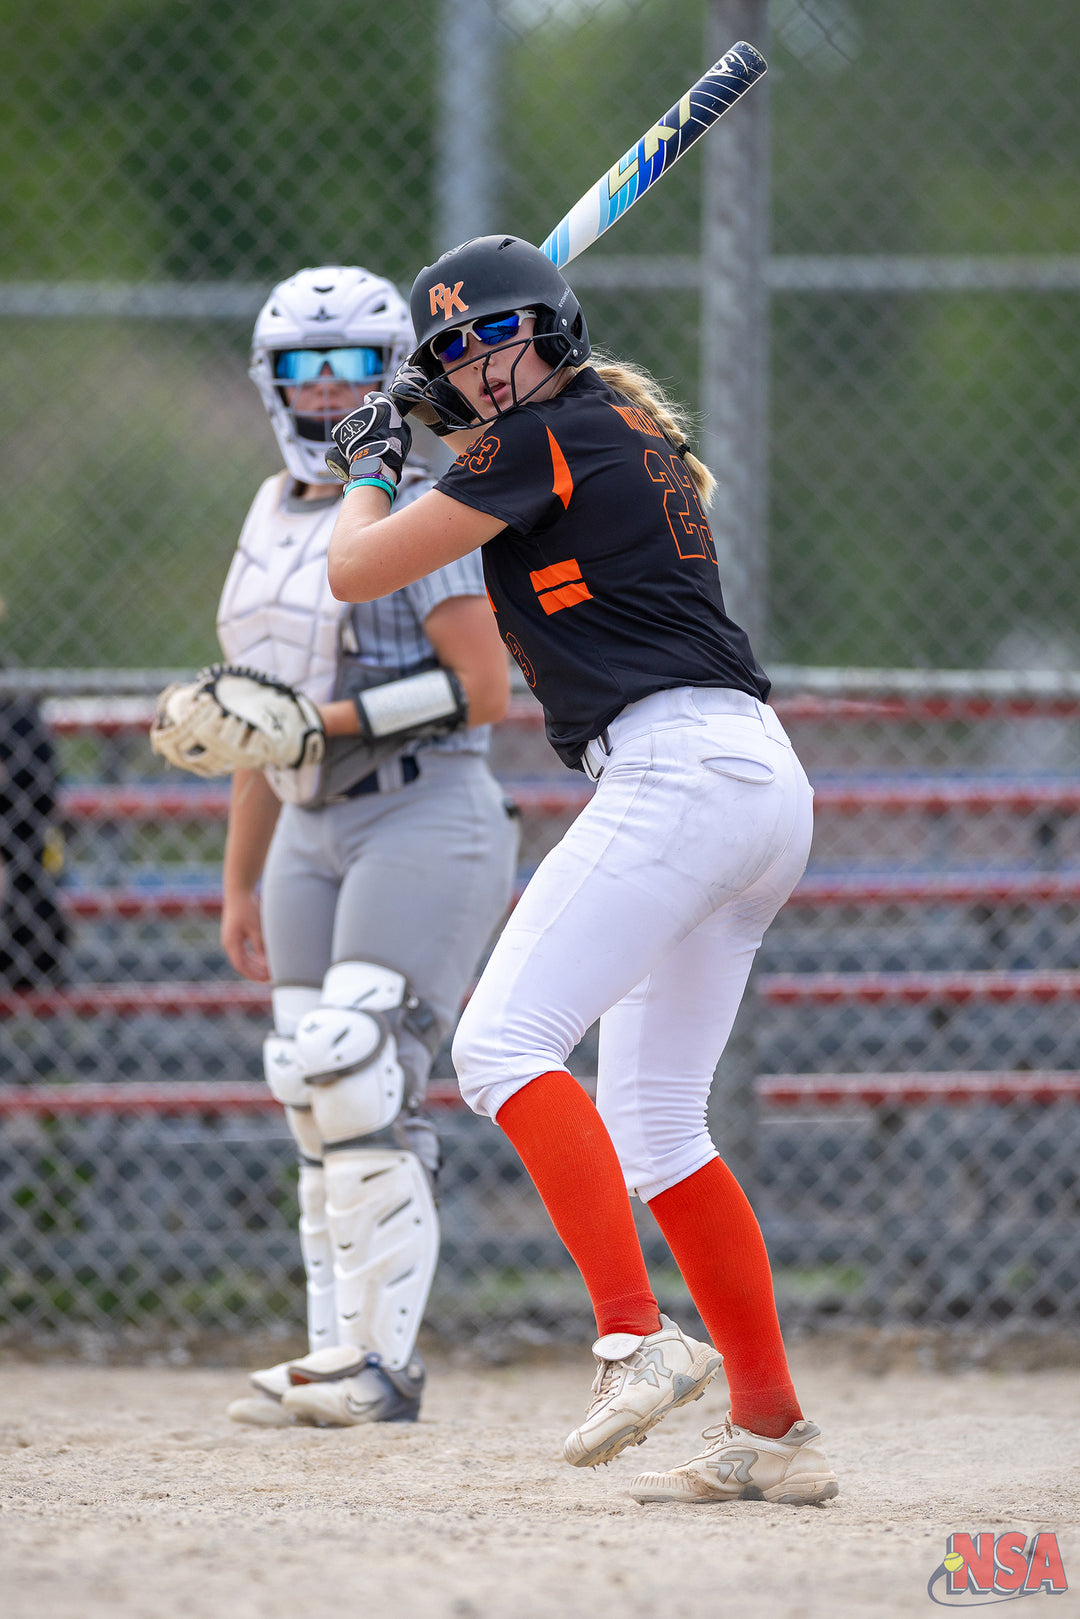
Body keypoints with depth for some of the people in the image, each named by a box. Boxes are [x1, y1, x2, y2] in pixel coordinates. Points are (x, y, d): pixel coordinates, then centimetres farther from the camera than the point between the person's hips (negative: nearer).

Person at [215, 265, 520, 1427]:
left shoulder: (417, 513, -8)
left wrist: (333, 719, -20)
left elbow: (483, 689, -14)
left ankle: (378, 1360, -18)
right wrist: (241, 882, 21)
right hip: (312, 836, 8)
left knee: (358, 1074, -18)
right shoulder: (274, 517, 16)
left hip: (426, 822, -8)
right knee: (312, 1091, 3)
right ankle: (339, 1356, 5)